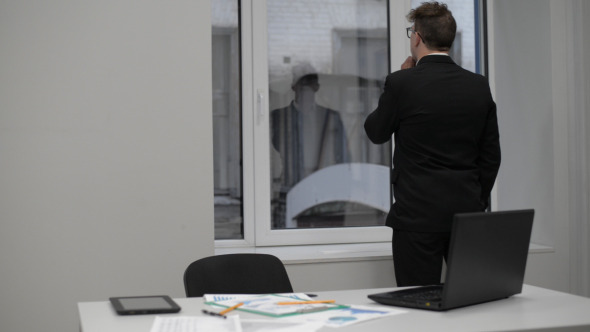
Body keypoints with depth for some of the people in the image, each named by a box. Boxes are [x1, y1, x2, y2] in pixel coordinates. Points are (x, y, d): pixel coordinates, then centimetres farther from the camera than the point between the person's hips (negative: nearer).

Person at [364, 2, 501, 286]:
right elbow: (491, 154, 8)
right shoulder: (479, 86, 3)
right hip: (468, 212, 5)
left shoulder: (401, 83, -10)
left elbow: (375, 132, 6)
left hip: (418, 215, -4)